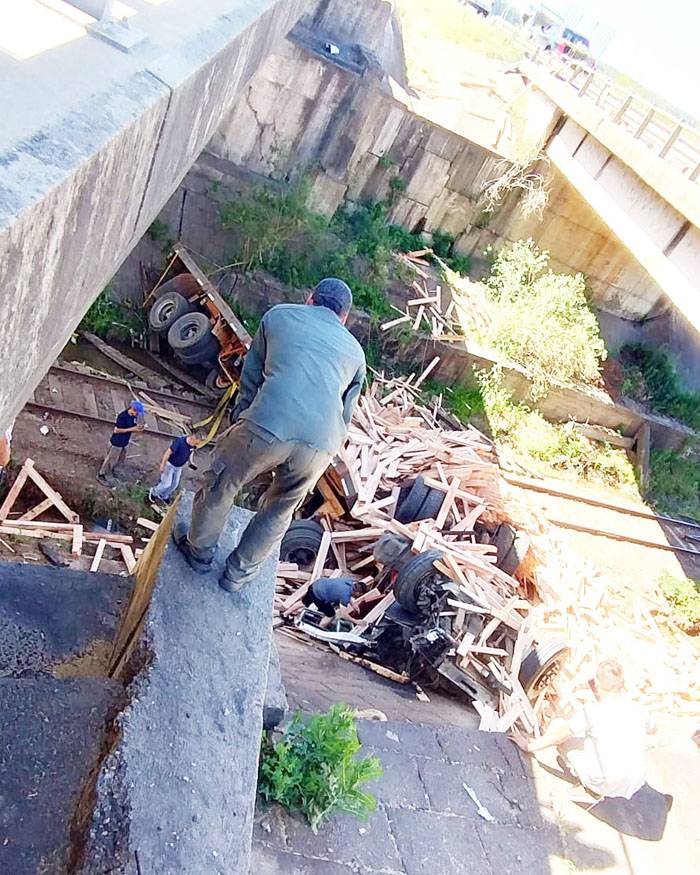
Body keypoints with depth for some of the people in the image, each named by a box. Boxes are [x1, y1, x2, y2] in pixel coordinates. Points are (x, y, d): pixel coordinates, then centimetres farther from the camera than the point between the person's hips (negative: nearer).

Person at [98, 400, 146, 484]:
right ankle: (101, 476, 24)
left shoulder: (134, 416, -5)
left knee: (120, 459, 24)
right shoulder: (122, 416, -28)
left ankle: (111, 471, 48)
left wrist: (138, 428, -15)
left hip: (125, 442, 8)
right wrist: (131, 429, -27)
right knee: (110, 460, 7)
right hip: (116, 442, -8)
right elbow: (116, 430, -25)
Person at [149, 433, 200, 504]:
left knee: (174, 484, 13)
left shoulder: (192, 445, -15)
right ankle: (153, 492, 25)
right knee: (166, 483, -4)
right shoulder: (179, 441, -34)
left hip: (179, 467, 6)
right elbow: (167, 453, -27)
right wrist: (162, 465, -22)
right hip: (169, 464, -6)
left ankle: (163, 496, 38)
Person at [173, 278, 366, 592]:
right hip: (321, 445, 2)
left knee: (220, 487, 26)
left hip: (267, 425, -2)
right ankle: (238, 573, 43)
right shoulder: (355, 351, 26)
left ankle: (199, 551, 46)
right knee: (279, 511, 27)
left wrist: (241, 418, 33)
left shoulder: (280, 314, 21)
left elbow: (251, 375, 22)